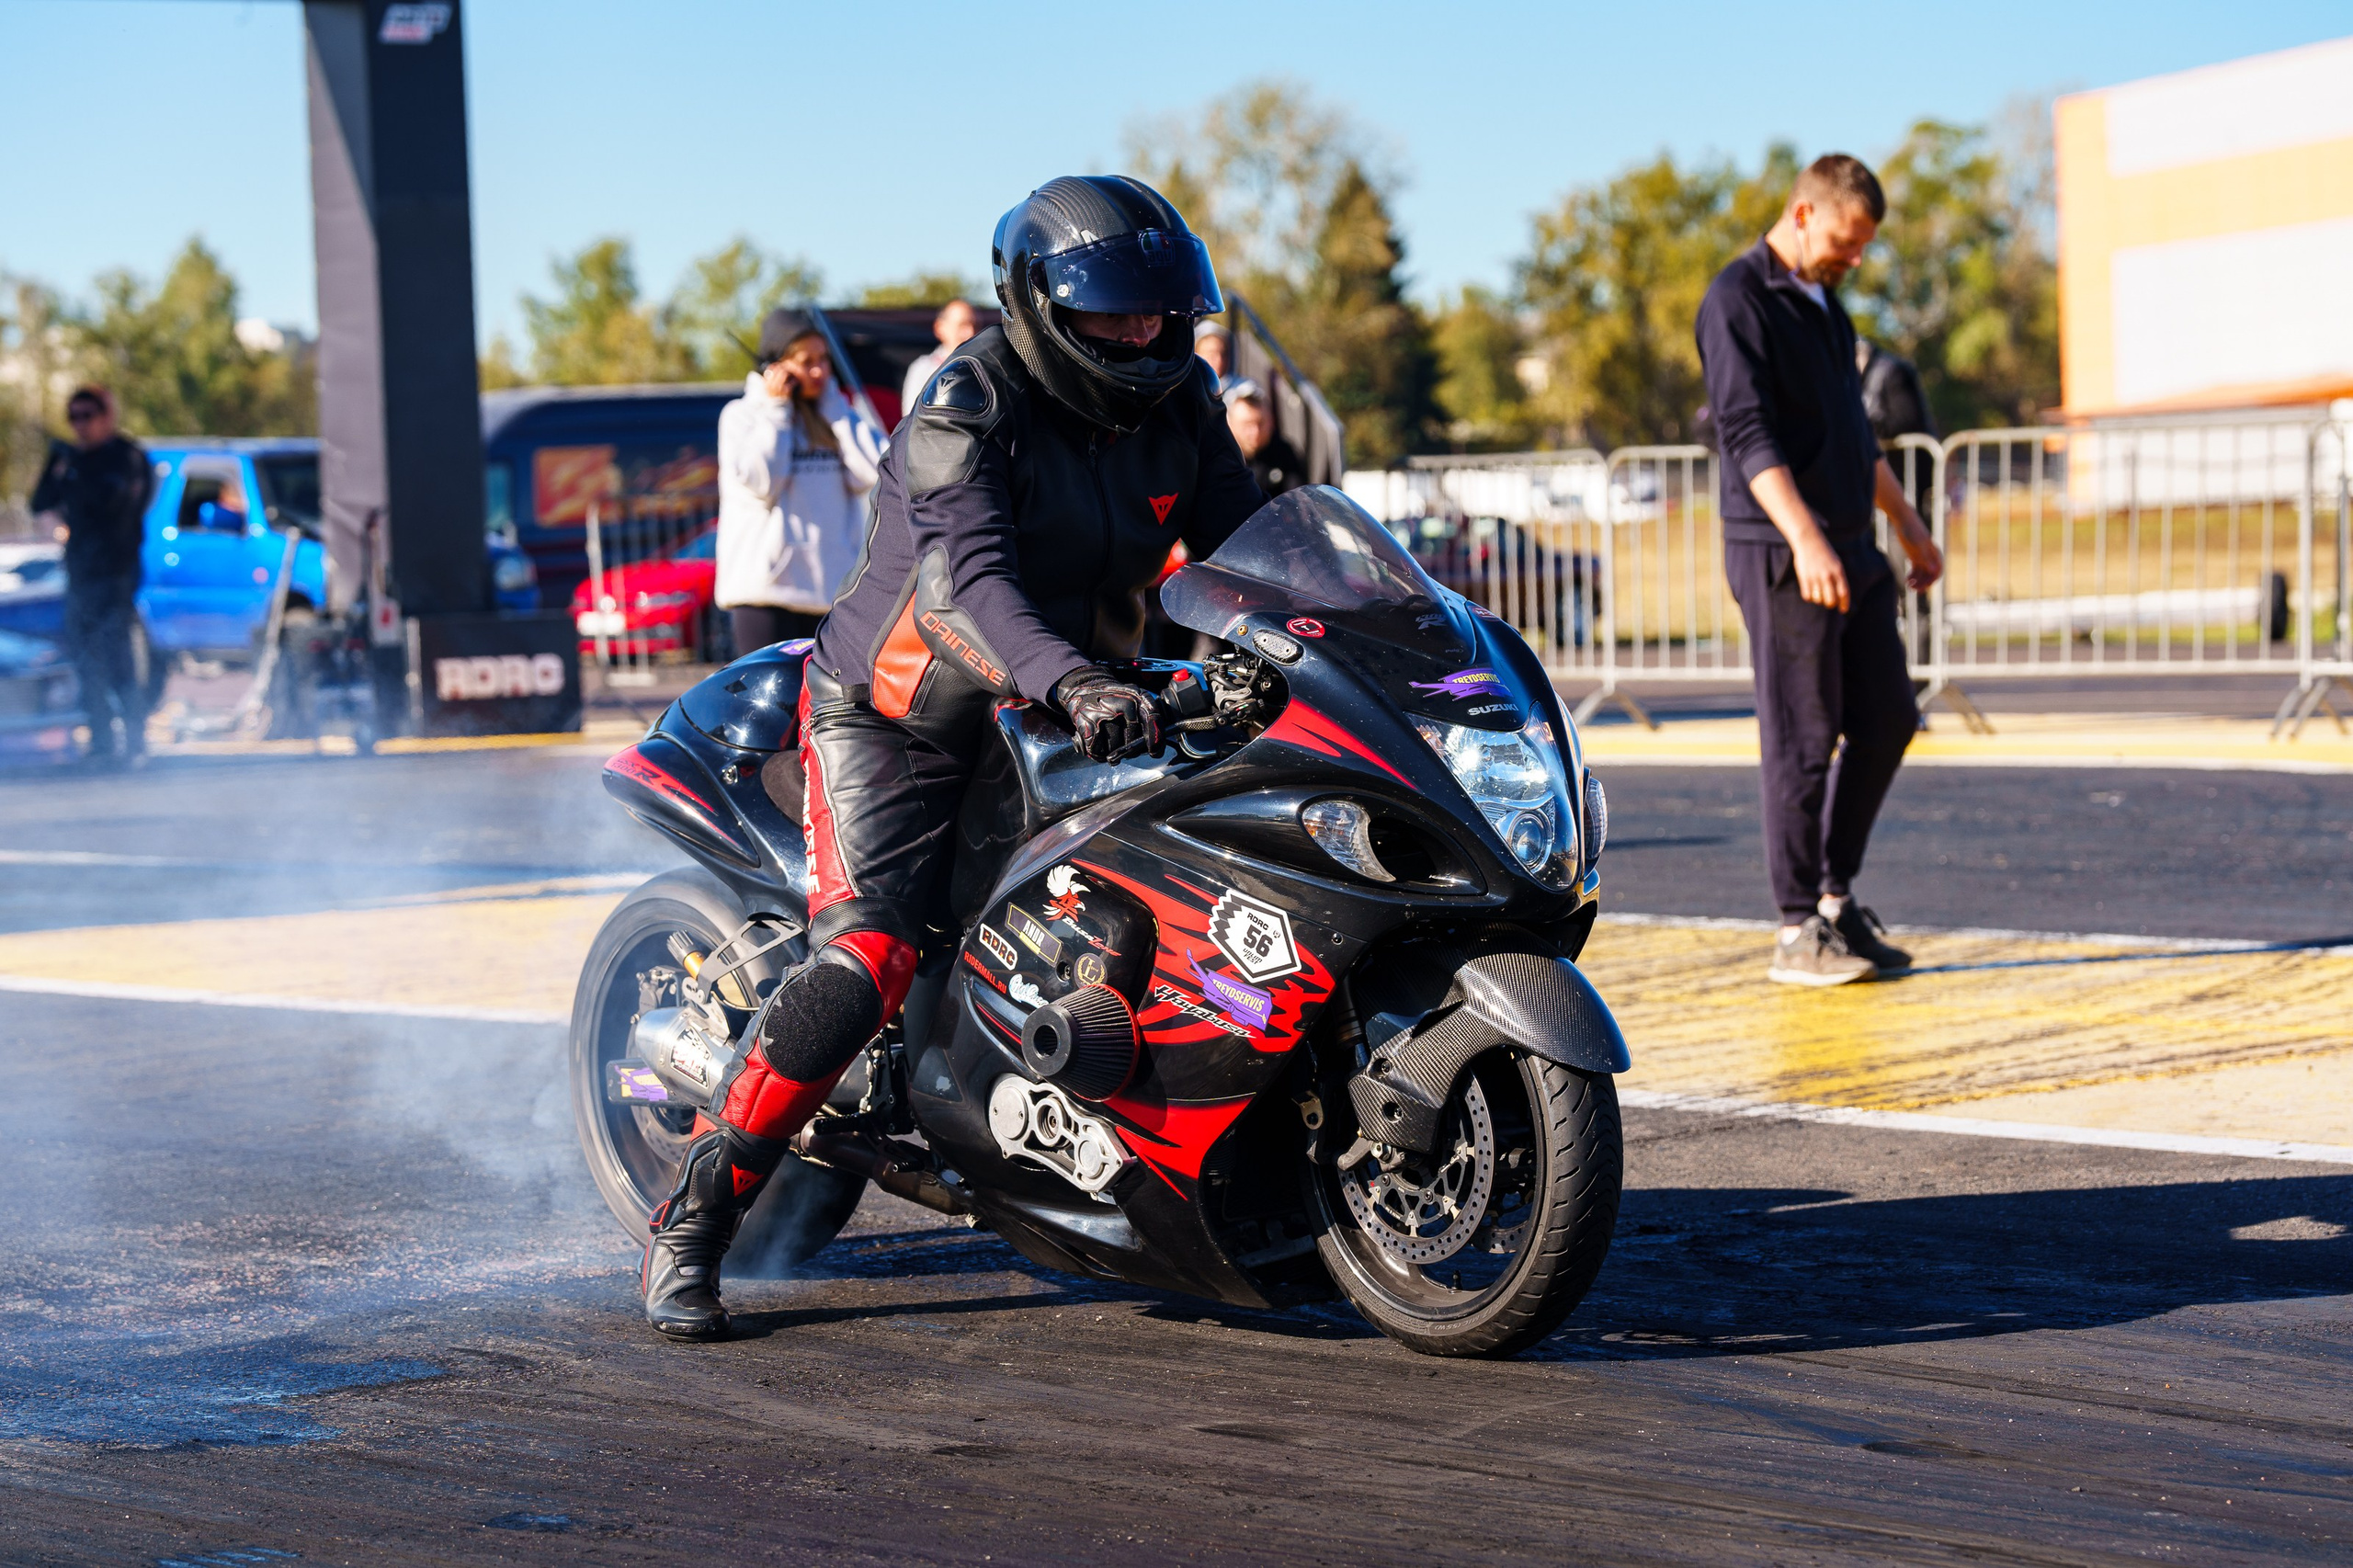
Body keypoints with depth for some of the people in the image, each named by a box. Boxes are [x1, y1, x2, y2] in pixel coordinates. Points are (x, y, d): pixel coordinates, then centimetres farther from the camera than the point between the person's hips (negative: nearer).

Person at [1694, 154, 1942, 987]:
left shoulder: (1822, 302, 18)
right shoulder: (1738, 301, -11)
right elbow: (1747, 432, -22)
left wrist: (1908, 524, 26)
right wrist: (1804, 539, -32)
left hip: (1852, 551, 9)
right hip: (1781, 556, -9)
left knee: (1886, 718, 9)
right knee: (1803, 739, -6)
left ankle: (1837, 894, 19)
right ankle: (1799, 932, -1)